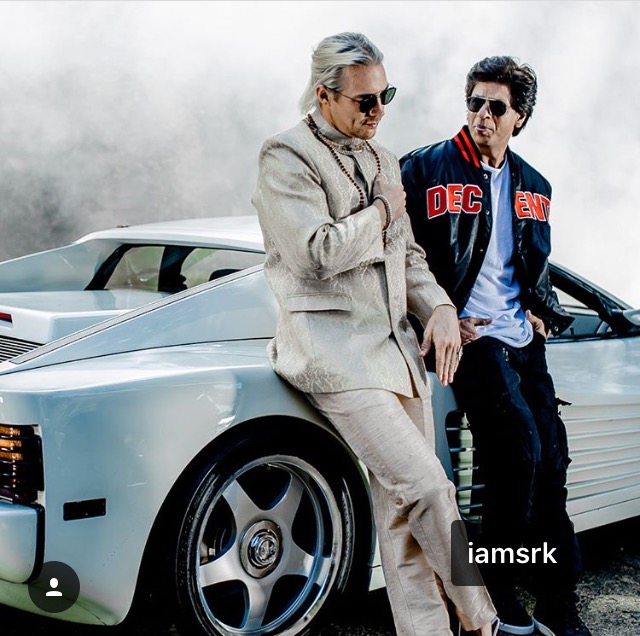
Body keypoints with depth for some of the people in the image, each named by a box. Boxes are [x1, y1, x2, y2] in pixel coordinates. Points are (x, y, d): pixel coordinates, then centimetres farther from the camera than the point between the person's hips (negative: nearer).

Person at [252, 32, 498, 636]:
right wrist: (383, 211, -4)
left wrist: (439, 307, 4)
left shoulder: (381, 159, 18)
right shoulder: (286, 156, -5)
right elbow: (315, 253, -18)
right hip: (335, 351, -7)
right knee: (425, 486, -13)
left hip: (397, 348, 7)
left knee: (403, 513, 7)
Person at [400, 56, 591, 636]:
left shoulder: (534, 187, 18)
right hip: (467, 333, -6)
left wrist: (542, 310, 11)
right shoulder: (427, 169, 1)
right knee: (520, 448, -20)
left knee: (551, 461, 1)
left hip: (522, 338, 6)